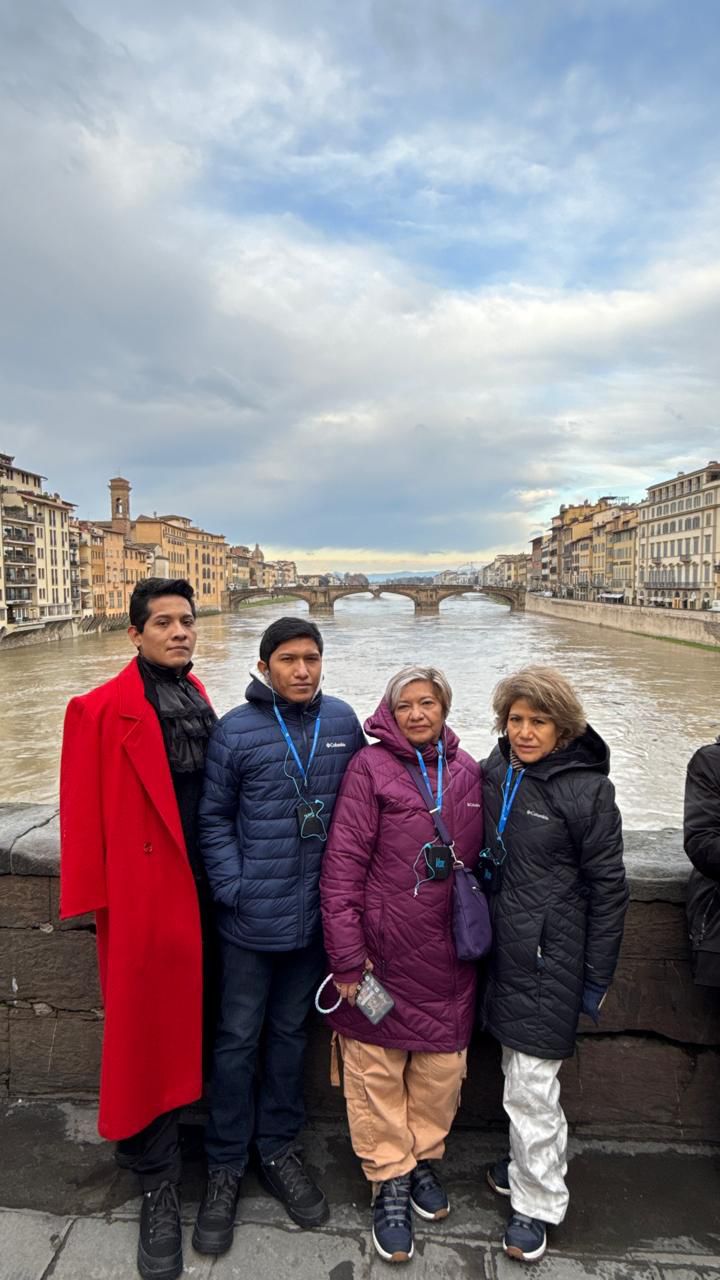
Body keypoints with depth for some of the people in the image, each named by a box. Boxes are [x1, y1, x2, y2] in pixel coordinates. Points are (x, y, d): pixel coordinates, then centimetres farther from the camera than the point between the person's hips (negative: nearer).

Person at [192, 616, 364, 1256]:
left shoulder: (343, 722, -1)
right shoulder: (235, 730, -9)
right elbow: (214, 818, -3)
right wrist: (233, 888, -11)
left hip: (316, 914, 3)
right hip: (252, 916, -2)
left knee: (290, 1032, 19)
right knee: (238, 1038, 11)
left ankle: (278, 1148, 39)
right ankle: (225, 1166, 30)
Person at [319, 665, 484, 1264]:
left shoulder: (466, 771, 4)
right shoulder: (371, 767, -10)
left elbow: (476, 858, 13)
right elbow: (343, 864, -12)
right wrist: (347, 959, -12)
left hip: (448, 955, 4)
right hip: (383, 950, -4)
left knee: (443, 1067, 16)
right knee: (377, 1068, 10)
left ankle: (425, 1159, 42)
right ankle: (391, 1181, 32)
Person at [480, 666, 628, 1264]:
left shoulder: (587, 789, -15)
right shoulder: (491, 776, 0)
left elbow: (608, 888, -10)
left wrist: (597, 978, -7)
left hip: (551, 958, -5)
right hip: (504, 949, 5)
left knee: (531, 1083, 3)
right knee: (517, 1069, 18)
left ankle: (535, 1203, 25)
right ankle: (532, 1162, 41)